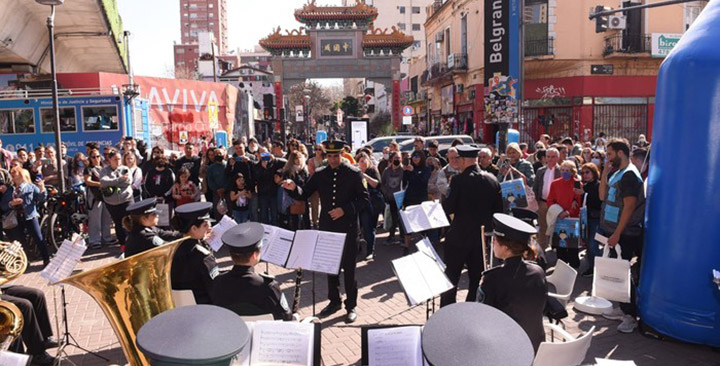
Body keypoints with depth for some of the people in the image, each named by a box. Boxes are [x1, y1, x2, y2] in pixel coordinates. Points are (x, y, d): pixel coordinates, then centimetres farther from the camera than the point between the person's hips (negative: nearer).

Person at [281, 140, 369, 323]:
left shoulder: (354, 173, -5)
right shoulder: (320, 174, 5)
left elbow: (364, 198, -6)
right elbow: (305, 194, 4)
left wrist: (345, 210, -18)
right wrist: (294, 189, -17)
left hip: (348, 227, -4)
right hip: (327, 227, 4)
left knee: (348, 267, 4)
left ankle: (351, 305, 17)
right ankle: (334, 301, 30)